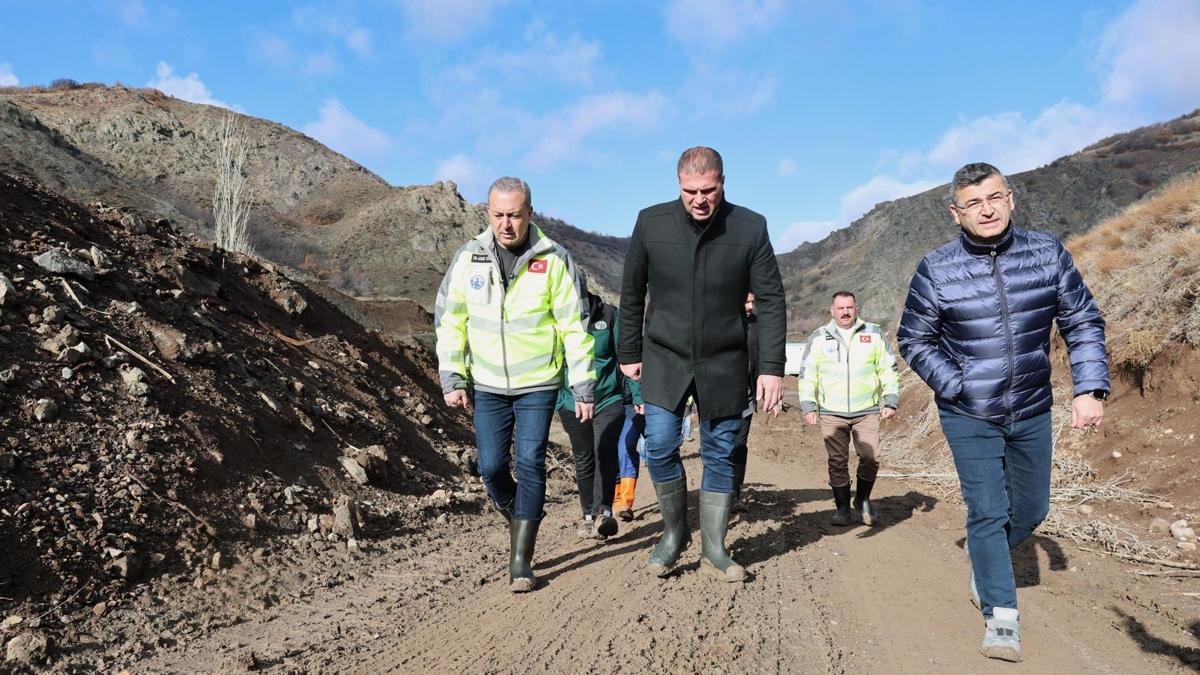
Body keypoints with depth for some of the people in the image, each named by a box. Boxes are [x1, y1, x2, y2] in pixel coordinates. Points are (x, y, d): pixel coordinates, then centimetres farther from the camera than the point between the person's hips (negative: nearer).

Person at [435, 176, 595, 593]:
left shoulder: (554, 260, -9)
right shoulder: (468, 258, -2)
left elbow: (575, 328, -6)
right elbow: (449, 321, 5)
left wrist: (583, 389, -7)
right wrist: (452, 380, -1)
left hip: (537, 384, -3)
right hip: (486, 385, 3)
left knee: (530, 464, -6)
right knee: (491, 466, 4)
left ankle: (520, 560, 3)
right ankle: (519, 520, 33)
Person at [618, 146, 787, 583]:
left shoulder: (750, 228, -8)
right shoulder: (651, 223, -6)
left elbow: (771, 300, -4)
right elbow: (631, 294, 4)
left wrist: (772, 367, -9)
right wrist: (629, 353, 7)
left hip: (723, 363, 0)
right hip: (664, 358, 0)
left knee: (720, 454, 7)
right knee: (660, 445, -9)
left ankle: (714, 549, 22)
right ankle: (674, 532, 15)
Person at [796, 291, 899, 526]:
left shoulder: (874, 334, 8)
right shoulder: (818, 338, 8)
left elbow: (889, 369, 12)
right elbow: (807, 375, 9)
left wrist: (891, 400, 4)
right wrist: (808, 406, 2)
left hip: (867, 411, 0)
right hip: (831, 412, 0)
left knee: (871, 458, -7)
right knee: (837, 462, 1)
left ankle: (863, 500, 17)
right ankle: (842, 507, 14)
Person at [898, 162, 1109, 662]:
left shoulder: (1048, 254, -5)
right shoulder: (935, 271, -11)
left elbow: (1084, 323, 2)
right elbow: (914, 341, -2)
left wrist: (1090, 389, -7)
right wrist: (958, 387, -11)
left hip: (1033, 413, 4)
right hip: (969, 417, -3)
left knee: (1030, 510, 17)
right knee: (988, 512, -6)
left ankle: (985, 562, 46)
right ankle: (1002, 618, 9)